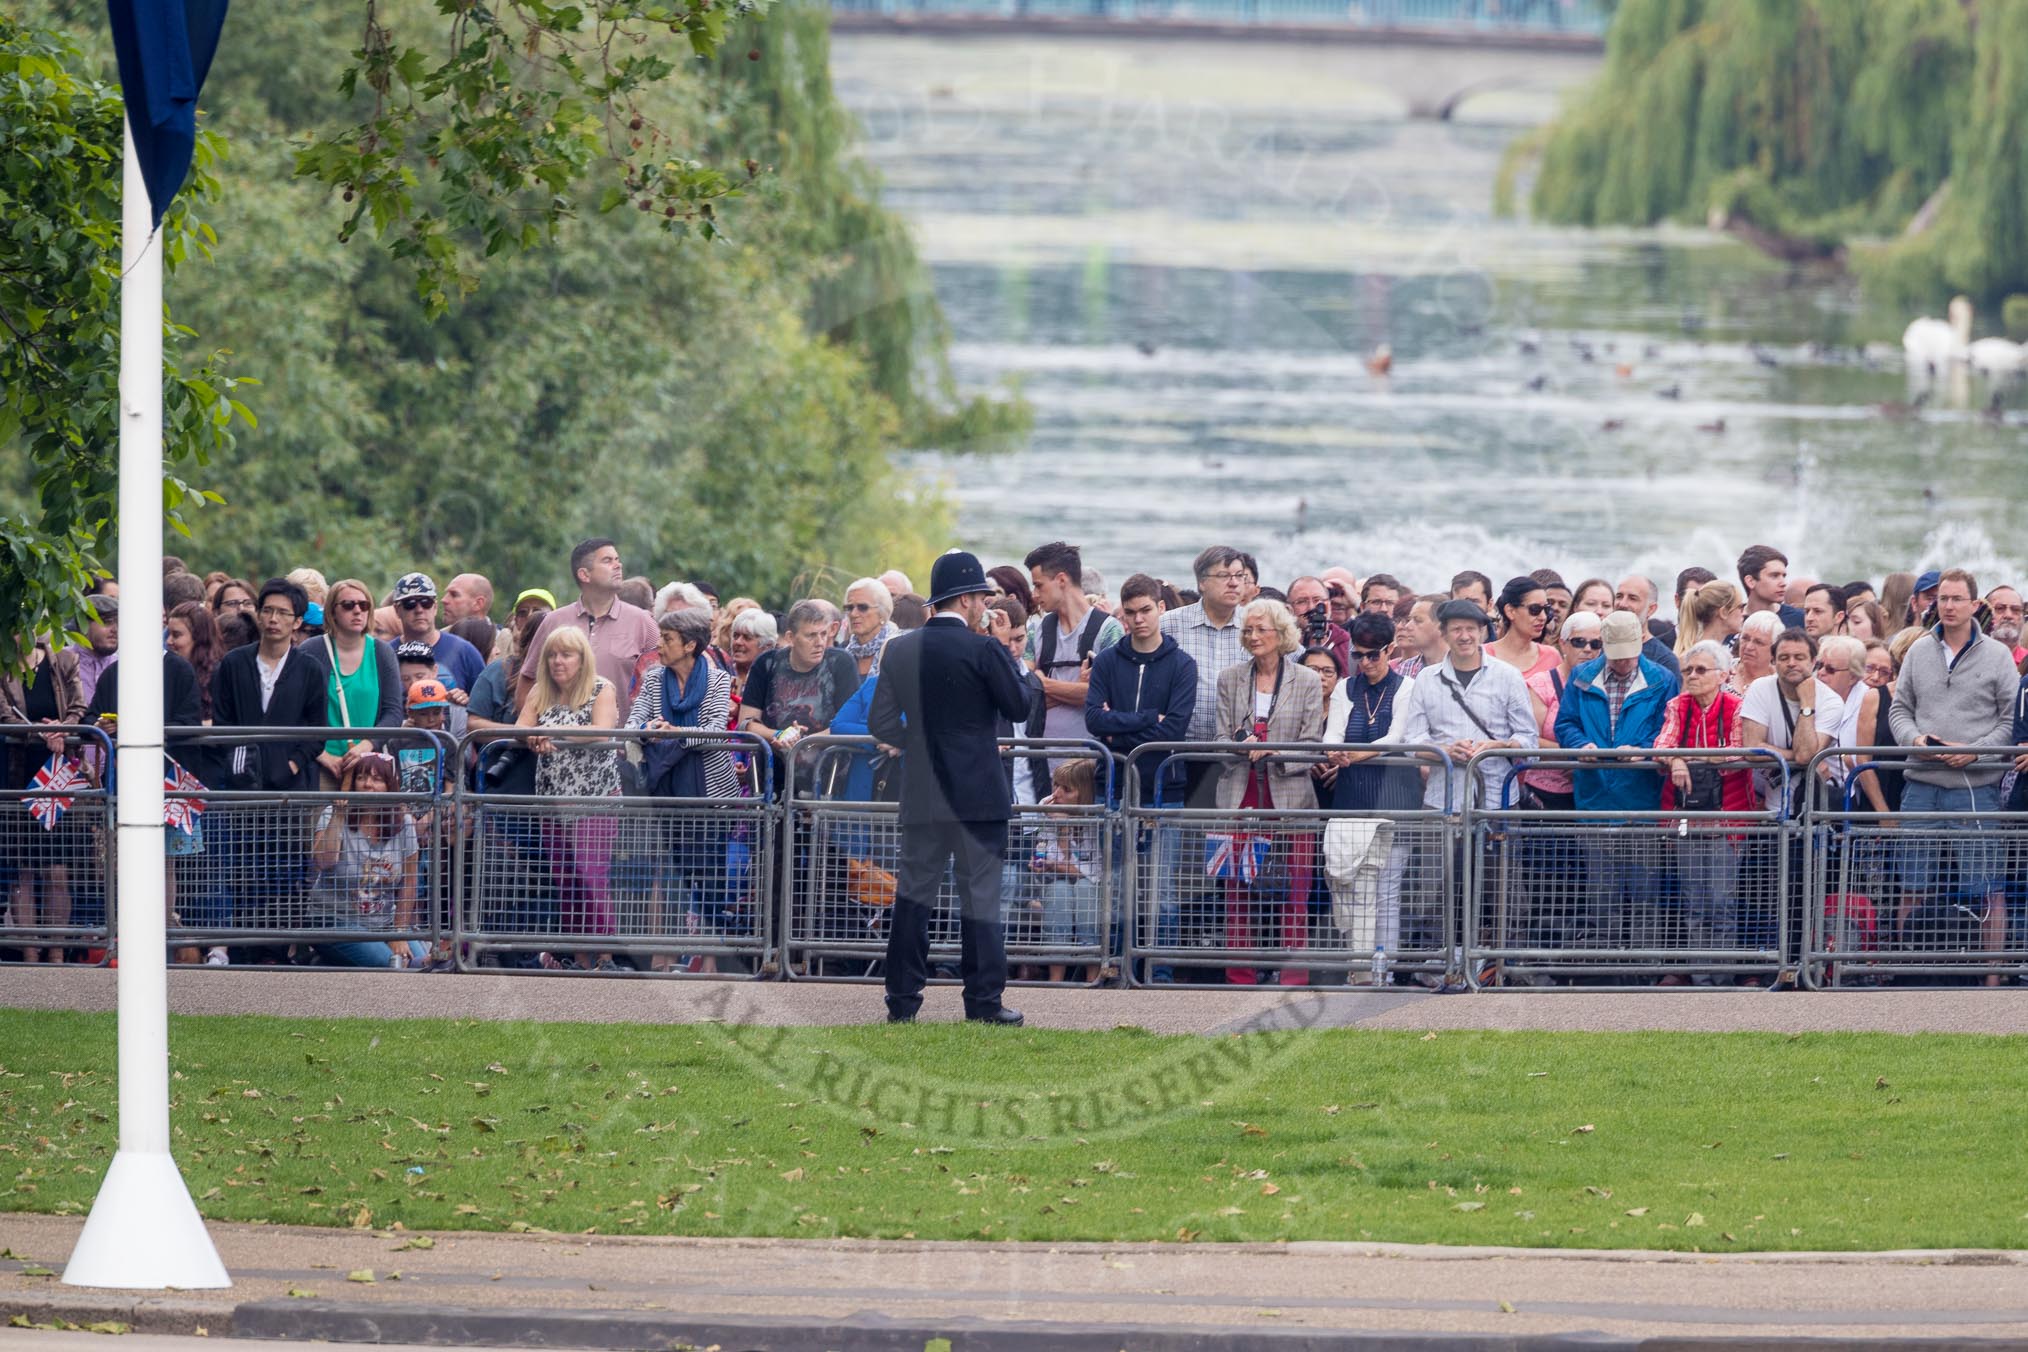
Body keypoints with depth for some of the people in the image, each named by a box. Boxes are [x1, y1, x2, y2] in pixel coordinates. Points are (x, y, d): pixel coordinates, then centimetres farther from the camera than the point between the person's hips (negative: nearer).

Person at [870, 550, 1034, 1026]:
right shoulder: (982, 650, -12)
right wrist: (1011, 659, 9)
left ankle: (902, 999, 8)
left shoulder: (900, 651, 4)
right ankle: (983, 1000, 1)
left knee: (913, 892, 9)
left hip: (920, 793, 4)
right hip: (977, 791, -4)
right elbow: (1019, 706, -5)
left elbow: (882, 723, 4)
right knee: (980, 896, 1)